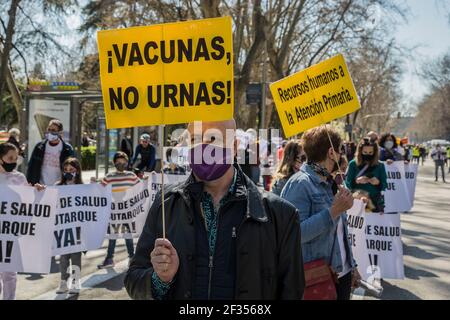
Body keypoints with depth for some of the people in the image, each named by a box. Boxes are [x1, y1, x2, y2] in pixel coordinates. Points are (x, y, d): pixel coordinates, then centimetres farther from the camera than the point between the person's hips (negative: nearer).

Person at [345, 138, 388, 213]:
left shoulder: (380, 166, 4)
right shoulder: (353, 164, 2)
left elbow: (384, 186, 4)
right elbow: (348, 183, 1)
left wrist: (378, 183, -17)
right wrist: (357, 181, -19)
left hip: (376, 203, 1)